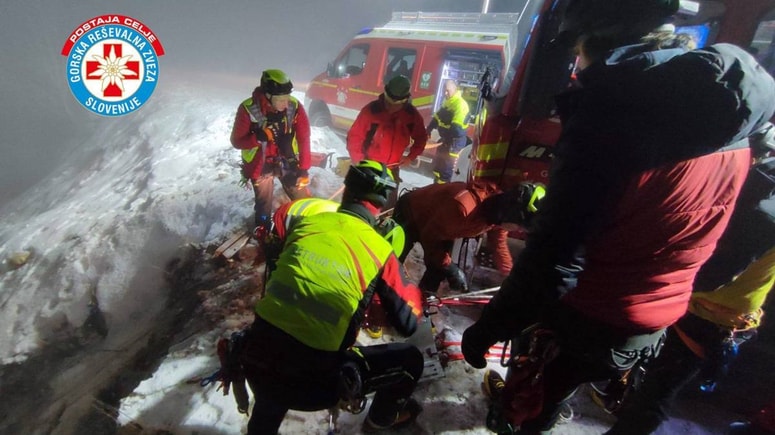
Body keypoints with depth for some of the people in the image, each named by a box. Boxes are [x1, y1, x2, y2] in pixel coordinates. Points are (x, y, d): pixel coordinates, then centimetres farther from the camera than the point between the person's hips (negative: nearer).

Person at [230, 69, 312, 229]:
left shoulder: (294, 106, -16)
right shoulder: (248, 109, -21)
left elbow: (304, 138, -8)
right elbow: (236, 141, -13)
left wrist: (304, 168, -9)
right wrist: (258, 138, -33)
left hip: (287, 162, 2)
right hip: (260, 165, -2)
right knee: (264, 206, 5)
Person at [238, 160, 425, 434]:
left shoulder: (304, 223, 4)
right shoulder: (379, 250, -7)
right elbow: (406, 324, 0)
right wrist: (415, 292, 20)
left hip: (255, 360, 5)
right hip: (311, 382, -4)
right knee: (410, 360, 16)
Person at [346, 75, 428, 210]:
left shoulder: (412, 115, -6)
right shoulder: (371, 110, -17)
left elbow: (421, 138, 10)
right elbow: (354, 137, -12)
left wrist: (411, 156, 0)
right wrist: (359, 162, -17)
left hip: (392, 170, 3)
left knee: (389, 205, 13)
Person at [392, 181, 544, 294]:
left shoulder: (499, 209, -17)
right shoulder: (463, 207, -44)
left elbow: (499, 244, 2)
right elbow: (429, 237, -29)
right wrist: (450, 267, -23)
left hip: (436, 224, 7)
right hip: (410, 212, -7)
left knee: (438, 269, 5)